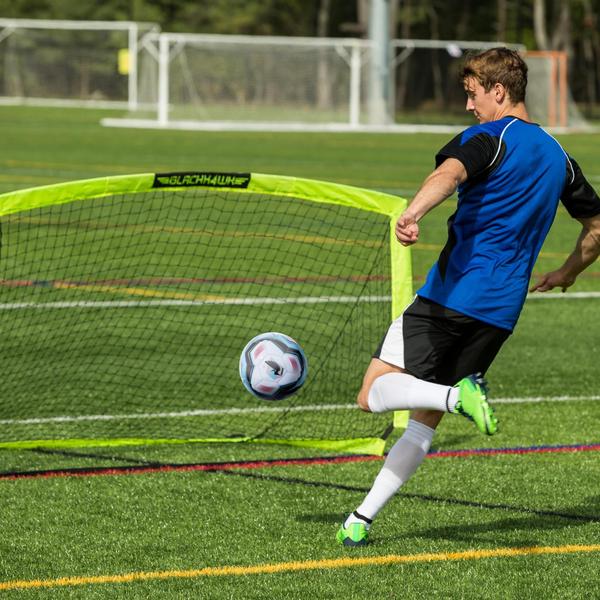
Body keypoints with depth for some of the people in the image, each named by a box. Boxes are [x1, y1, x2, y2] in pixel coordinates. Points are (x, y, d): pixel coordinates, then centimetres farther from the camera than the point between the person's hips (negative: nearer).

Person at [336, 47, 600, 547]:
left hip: (453, 293, -7)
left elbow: (449, 173, -28)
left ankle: (459, 395, -29)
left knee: (375, 394, -6)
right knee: (423, 423, 12)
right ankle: (362, 519, 6)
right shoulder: (559, 158, 17)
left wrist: (412, 214, -45)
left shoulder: (488, 138, -5)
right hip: (502, 312, 7)